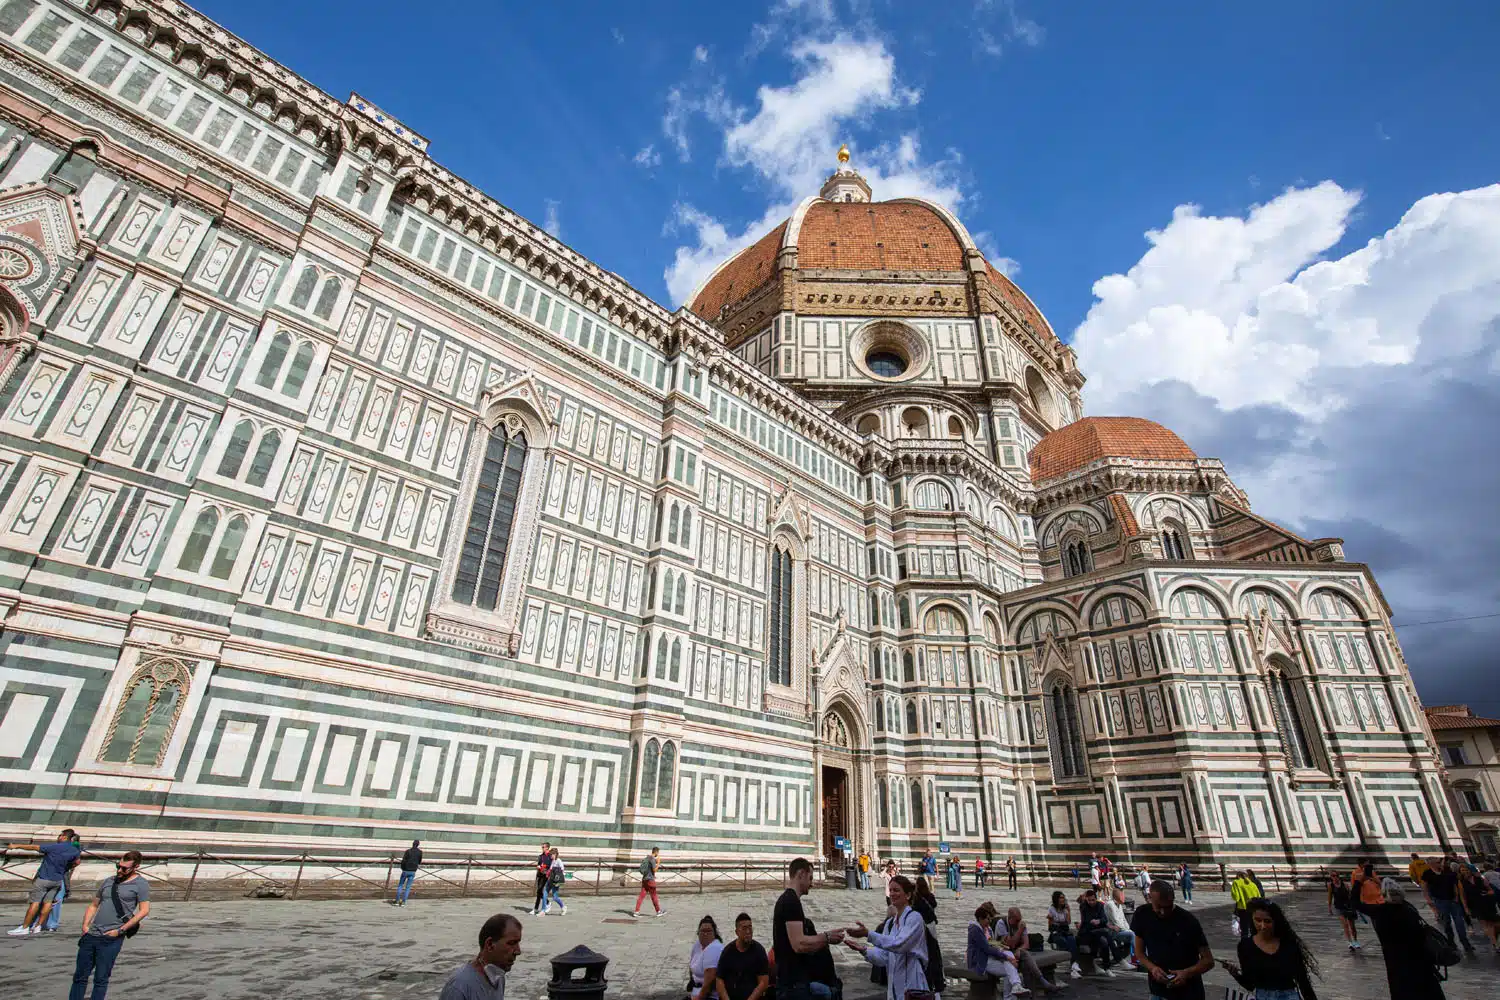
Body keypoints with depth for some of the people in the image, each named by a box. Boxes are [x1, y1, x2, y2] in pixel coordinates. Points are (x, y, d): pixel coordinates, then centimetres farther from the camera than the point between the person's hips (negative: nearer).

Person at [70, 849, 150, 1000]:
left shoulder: (140, 884, -5)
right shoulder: (108, 881, 13)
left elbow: (144, 910, -10)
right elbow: (93, 905, 21)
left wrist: (120, 931, -12)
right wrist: (85, 925, 5)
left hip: (111, 939, -6)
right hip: (91, 935, 6)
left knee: (101, 979, 0)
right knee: (80, 976, 10)